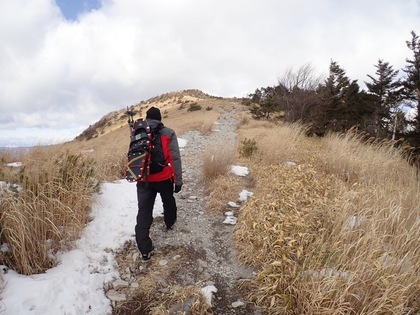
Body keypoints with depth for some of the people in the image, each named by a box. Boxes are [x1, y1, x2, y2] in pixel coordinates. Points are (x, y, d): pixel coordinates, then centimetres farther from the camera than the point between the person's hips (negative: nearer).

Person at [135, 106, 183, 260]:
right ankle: (170, 223, 51)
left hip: (144, 180, 2)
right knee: (168, 201, 26)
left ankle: (145, 250, 4)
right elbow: (175, 158, -9)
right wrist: (178, 180, -3)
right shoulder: (168, 133, -7)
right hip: (164, 178, -1)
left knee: (144, 212, 4)